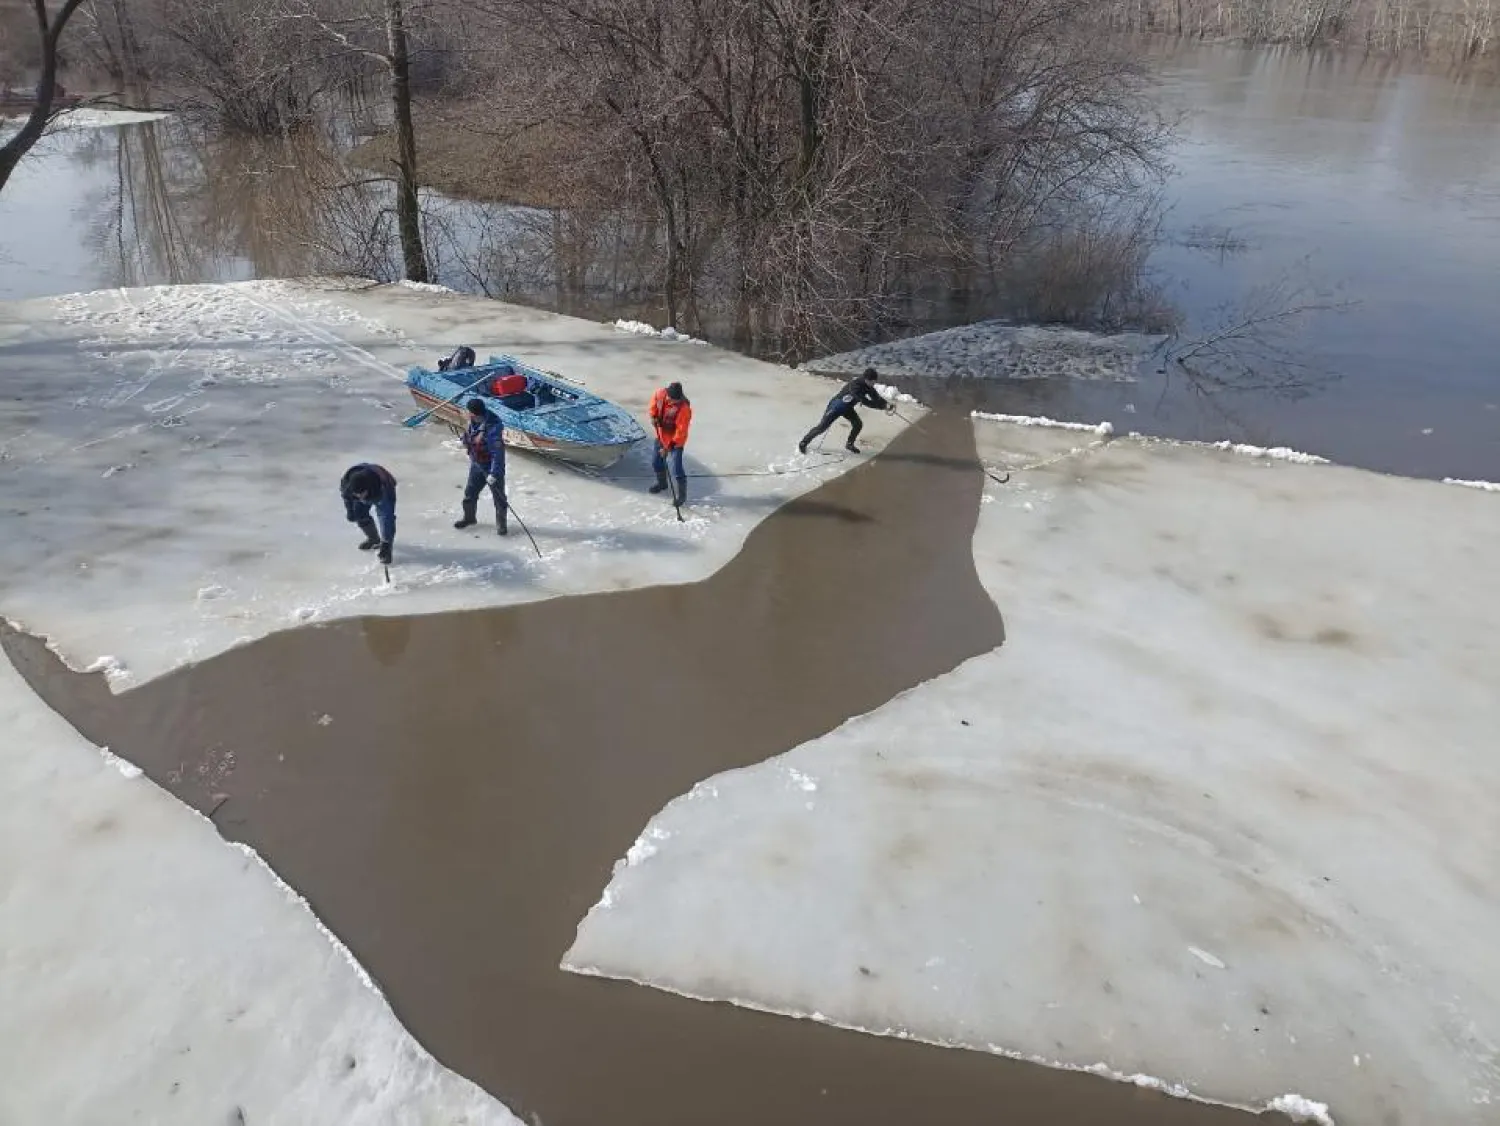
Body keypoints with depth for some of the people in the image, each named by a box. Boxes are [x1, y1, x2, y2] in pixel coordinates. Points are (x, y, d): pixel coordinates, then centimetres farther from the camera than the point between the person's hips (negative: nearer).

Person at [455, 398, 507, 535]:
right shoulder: (473, 422, -5)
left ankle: (501, 524, 21)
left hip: (492, 467, -8)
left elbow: (498, 452, -30)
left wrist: (494, 473, -31)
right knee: (470, 493, 17)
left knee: (499, 497, 5)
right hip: (477, 465, 8)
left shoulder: (493, 426, -30)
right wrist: (471, 459, 17)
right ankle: (469, 518, 38)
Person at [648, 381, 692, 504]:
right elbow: (654, 400, 10)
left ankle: (682, 494, 11)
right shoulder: (661, 393, -17)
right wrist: (653, 416, -1)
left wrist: (669, 447, -26)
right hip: (661, 435, 7)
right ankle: (662, 483, 47)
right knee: (656, 461, 21)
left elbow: (681, 431, -28)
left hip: (675, 440, -7)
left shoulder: (684, 408, -33)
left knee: (676, 468, -7)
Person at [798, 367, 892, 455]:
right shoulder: (855, 385, -37)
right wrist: (883, 406, -38)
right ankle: (803, 443, 11)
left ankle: (849, 444, 21)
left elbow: (876, 397, -10)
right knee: (822, 427, -3)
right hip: (837, 405, -7)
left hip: (848, 407, 7)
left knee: (858, 424, -3)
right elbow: (864, 401, -39)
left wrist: (886, 405, -29)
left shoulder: (868, 385, -11)